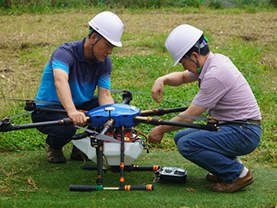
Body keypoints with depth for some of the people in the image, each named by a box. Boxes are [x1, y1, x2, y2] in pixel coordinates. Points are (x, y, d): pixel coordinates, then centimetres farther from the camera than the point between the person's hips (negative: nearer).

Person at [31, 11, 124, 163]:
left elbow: (105, 94, -13)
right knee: (66, 129, -38)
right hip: (48, 109, -6)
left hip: (80, 105, 6)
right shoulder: (66, 52, -26)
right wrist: (71, 111, -64)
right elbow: (60, 81, -45)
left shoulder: (105, 62, -5)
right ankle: (53, 146, 1)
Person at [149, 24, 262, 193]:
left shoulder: (215, 75, -24)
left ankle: (238, 174, -9)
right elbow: (183, 77, 23)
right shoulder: (215, 60, 6)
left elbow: (189, 117, -19)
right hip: (233, 128, 10)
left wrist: (161, 130, -5)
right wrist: (162, 80, 2)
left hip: (243, 134, -10)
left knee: (187, 145, -22)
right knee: (181, 137, 10)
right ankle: (230, 163, 12)